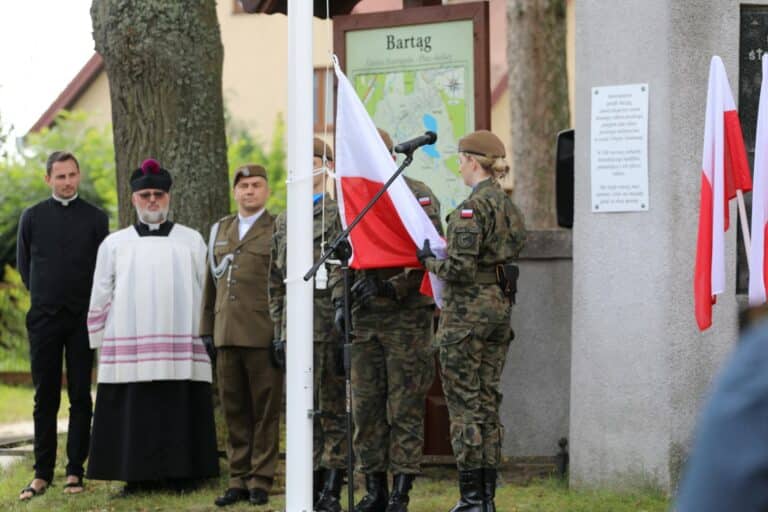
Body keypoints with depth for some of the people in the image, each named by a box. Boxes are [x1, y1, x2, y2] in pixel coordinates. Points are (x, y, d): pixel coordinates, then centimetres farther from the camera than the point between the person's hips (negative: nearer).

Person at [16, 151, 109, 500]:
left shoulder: (95, 218, 3)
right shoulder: (32, 217, 5)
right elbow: (23, 264, 13)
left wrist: (92, 305, 4)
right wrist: (44, 295, 11)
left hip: (82, 317, -1)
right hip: (44, 318, 1)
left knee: (80, 397, 1)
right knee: (45, 398, 3)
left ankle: (75, 471, 6)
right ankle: (42, 474, 6)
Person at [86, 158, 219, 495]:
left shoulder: (192, 241, 12)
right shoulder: (115, 244, 13)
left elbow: (207, 292, 11)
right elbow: (100, 298, 12)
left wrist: (206, 337, 4)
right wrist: (103, 343, 6)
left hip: (182, 347, 0)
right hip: (129, 347, 0)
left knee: (181, 412, -3)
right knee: (134, 413, -3)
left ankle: (181, 474, 2)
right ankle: (137, 476, 1)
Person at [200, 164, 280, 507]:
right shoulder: (220, 230, 18)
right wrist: (206, 330, 15)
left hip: (264, 336, -5)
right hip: (227, 335, 5)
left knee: (265, 411, 0)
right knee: (234, 411, 7)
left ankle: (260, 479, 4)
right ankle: (238, 479, 11)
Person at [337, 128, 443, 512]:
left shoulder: (417, 196, -3)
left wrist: (389, 285, -18)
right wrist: (341, 300, 3)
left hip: (406, 318, -5)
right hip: (364, 320, 6)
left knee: (405, 409, -3)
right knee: (366, 409, 6)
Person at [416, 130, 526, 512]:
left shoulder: (472, 208, -16)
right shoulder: (509, 207, 11)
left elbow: (460, 269, -20)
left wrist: (429, 260, -2)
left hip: (467, 312, -9)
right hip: (500, 306, 9)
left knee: (464, 405, -4)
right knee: (488, 401, 11)